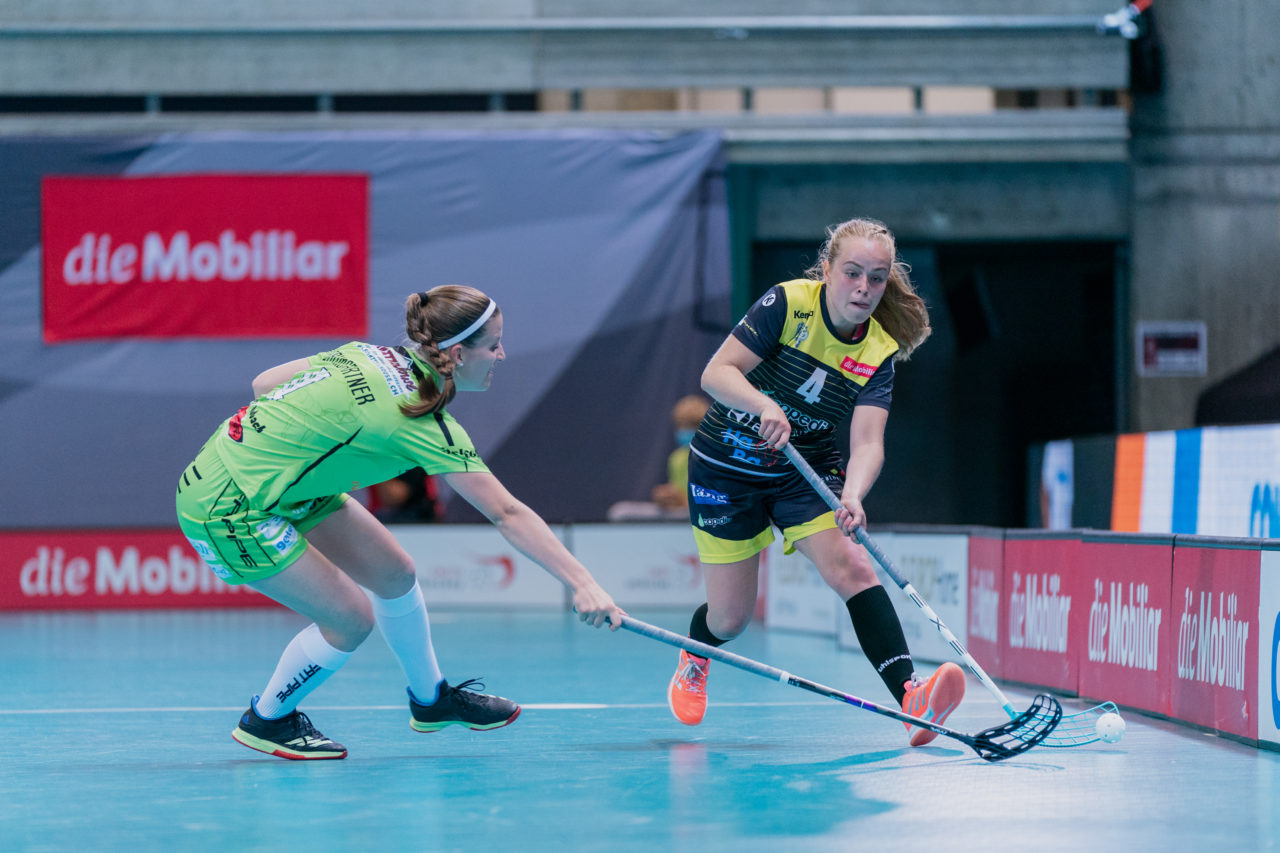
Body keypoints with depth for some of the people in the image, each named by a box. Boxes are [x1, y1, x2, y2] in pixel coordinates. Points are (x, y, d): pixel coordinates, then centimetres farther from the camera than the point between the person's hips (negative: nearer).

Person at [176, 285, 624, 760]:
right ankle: (265, 721, 17)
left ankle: (431, 698, 32)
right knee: (351, 619, -6)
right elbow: (508, 515, -24)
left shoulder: (373, 355, -1)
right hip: (226, 508, -9)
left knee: (394, 573, 12)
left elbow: (263, 384, 6)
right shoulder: (425, 425, -23)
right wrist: (581, 582, -25)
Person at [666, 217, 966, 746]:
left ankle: (910, 700, -35)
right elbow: (716, 373, -24)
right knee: (730, 618, 3)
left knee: (853, 568, -23)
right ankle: (693, 663, 40)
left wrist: (853, 496, -42)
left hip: (808, 473, 2)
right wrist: (765, 405, -44)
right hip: (726, 465, -2)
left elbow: (868, 444, -22)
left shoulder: (879, 352, -11)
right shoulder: (788, 304, -20)